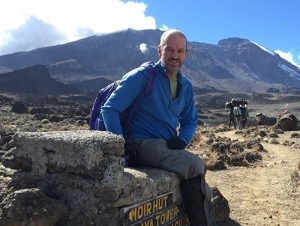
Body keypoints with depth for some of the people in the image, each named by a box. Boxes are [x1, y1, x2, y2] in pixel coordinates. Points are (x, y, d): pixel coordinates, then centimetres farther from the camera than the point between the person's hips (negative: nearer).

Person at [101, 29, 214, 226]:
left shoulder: (186, 86, 13)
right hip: (142, 144, -6)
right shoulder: (140, 76, -6)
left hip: (169, 146, 7)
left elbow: (190, 120, 22)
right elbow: (110, 109, -10)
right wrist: (122, 148, -16)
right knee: (196, 166, -25)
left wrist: (182, 139, 0)